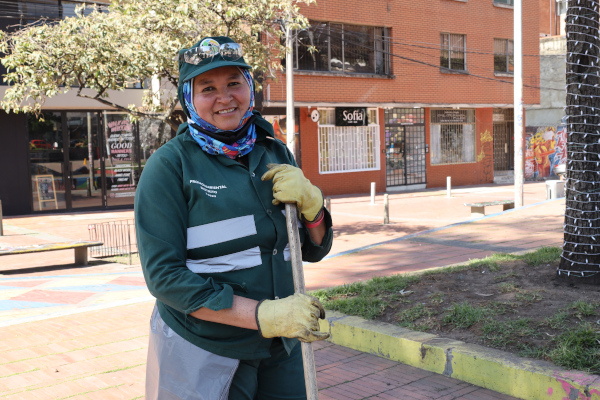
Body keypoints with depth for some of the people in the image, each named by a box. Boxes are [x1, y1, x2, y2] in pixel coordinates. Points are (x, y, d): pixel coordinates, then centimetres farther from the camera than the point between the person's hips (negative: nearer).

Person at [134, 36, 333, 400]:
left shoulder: (276, 154, 4)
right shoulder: (170, 165, -11)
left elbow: (314, 250, 8)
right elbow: (164, 275, -16)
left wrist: (311, 203, -13)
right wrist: (264, 315, -22)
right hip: (202, 356, -5)